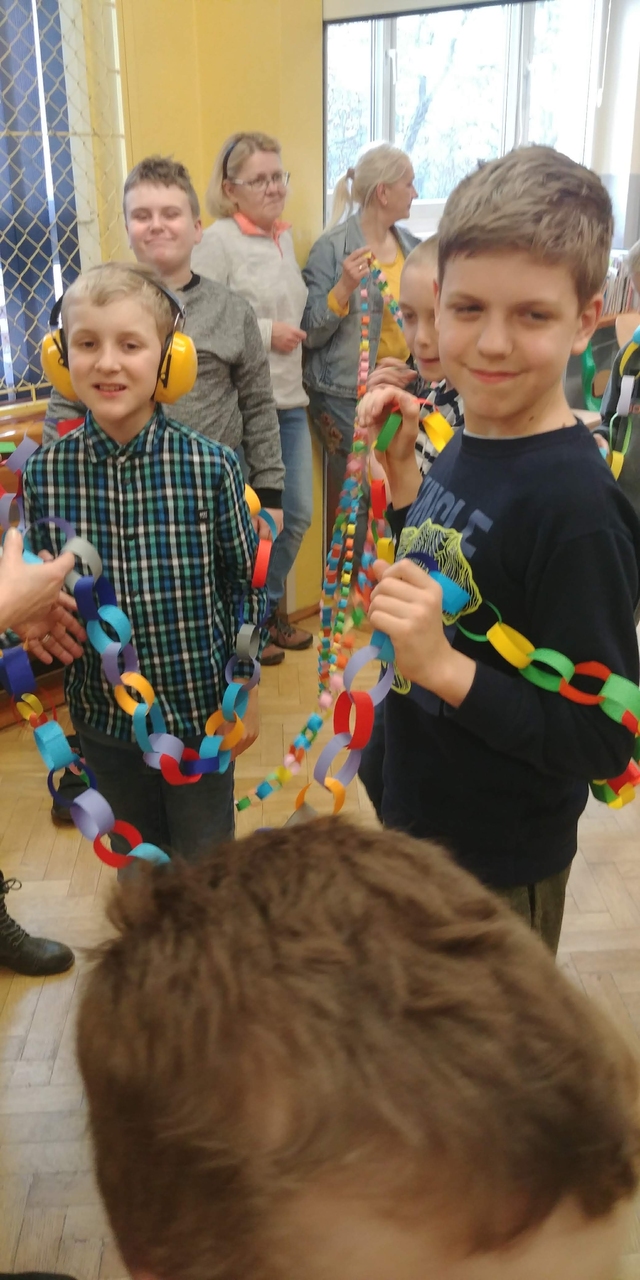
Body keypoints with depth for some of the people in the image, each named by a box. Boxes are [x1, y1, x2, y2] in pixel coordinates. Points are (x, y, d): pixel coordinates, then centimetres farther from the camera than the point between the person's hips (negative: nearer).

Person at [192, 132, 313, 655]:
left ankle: (270, 608, 32)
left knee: (298, 512, 13)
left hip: (291, 400, 8)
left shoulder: (284, 236, 14)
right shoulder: (219, 240, -10)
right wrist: (264, 334, -16)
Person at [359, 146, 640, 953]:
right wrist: (400, 472, -5)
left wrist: (446, 668, -33)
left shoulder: (573, 501, -27)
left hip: (499, 869, -7)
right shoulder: (468, 444, -4)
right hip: (416, 815, 7)